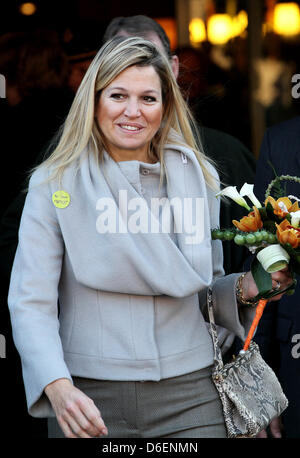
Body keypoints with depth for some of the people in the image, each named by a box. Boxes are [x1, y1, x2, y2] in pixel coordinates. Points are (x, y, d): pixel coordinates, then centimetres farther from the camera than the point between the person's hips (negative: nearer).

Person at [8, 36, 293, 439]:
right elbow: (31, 303, -9)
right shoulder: (54, 184, -2)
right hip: (89, 398, -2)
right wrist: (58, 387, -24)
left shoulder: (199, 178, 7)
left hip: (188, 395, 2)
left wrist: (244, 289, -4)